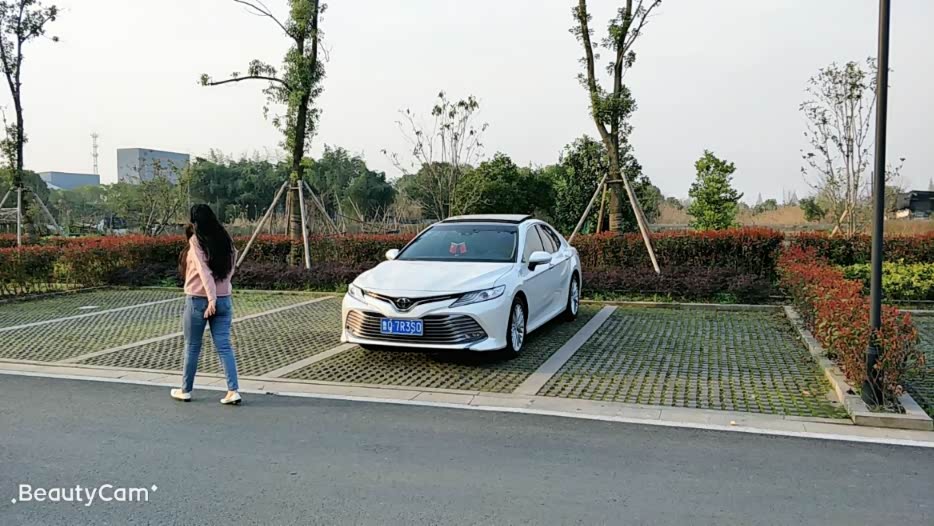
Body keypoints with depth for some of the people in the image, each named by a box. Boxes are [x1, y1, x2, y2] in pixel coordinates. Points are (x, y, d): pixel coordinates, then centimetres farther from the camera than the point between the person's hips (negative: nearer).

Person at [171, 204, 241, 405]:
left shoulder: (196, 240, -9)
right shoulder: (225, 240, 6)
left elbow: (204, 270, -19)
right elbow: (230, 269, 7)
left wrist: (211, 298, -24)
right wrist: (218, 295, 11)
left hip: (198, 300, -4)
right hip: (224, 299, 4)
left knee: (192, 347, 11)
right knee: (224, 346, 4)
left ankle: (185, 390, 23)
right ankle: (233, 391, -3)